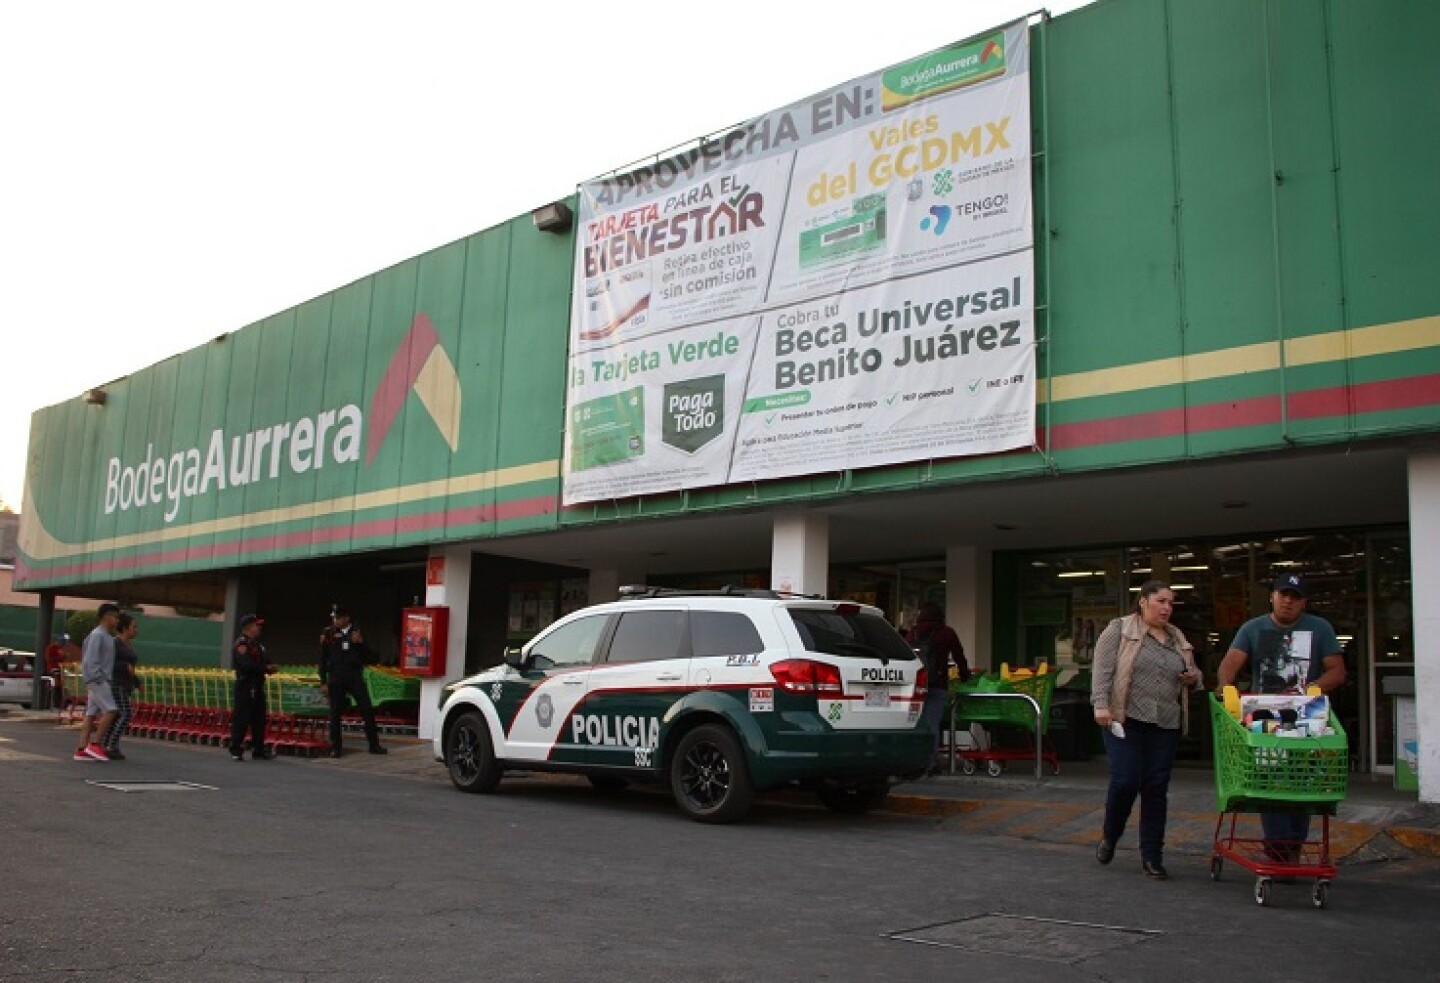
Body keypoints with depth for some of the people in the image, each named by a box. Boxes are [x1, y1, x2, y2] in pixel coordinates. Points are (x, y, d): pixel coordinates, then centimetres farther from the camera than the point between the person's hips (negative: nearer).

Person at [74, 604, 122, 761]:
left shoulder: (108, 636, 18)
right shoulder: (97, 635, -10)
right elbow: (90, 659, -17)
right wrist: (98, 678, -20)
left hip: (102, 681, 9)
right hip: (97, 680, -9)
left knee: (91, 714, 5)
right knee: (110, 711, -13)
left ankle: (81, 750, 3)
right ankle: (94, 744, -9)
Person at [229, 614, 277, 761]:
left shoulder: (258, 644, 18)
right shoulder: (241, 644, -11)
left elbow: (266, 661, 17)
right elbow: (247, 665, -22)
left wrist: (270, 667, -6)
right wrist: (266, 668, -15)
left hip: (258, 686, 9)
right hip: (245, 686, -9)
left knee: (259, 719, 10)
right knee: (241, 719, -7)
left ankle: (259, 750, 17)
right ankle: (236, 751, -2)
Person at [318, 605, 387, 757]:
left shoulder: (357, 631, 5)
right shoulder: (328, 634, 2)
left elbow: (367, 654, 8)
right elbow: (323, 660, 4)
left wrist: (360, 642, -11)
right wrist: (323, 682, 1)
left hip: (355, 676, 1)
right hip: (336, 678, -1)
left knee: (367, 710, -2)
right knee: (335, 713, 3)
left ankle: (374, 745, 7)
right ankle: (335, 747, 12)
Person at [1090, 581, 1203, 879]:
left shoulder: (1178, 638, 16)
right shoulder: (1119, 629, -1)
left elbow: (1193, 675, 24)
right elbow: (1102, 669, -8)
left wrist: (1194, 678, 2)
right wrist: (1101, 705, -18)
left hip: (1166, 725, 5)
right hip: (1125, 720, -5)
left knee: (1156, 788, 3)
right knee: (1125, 781, -9)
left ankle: (1152, 856, 10)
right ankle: (1109, 836, 17)